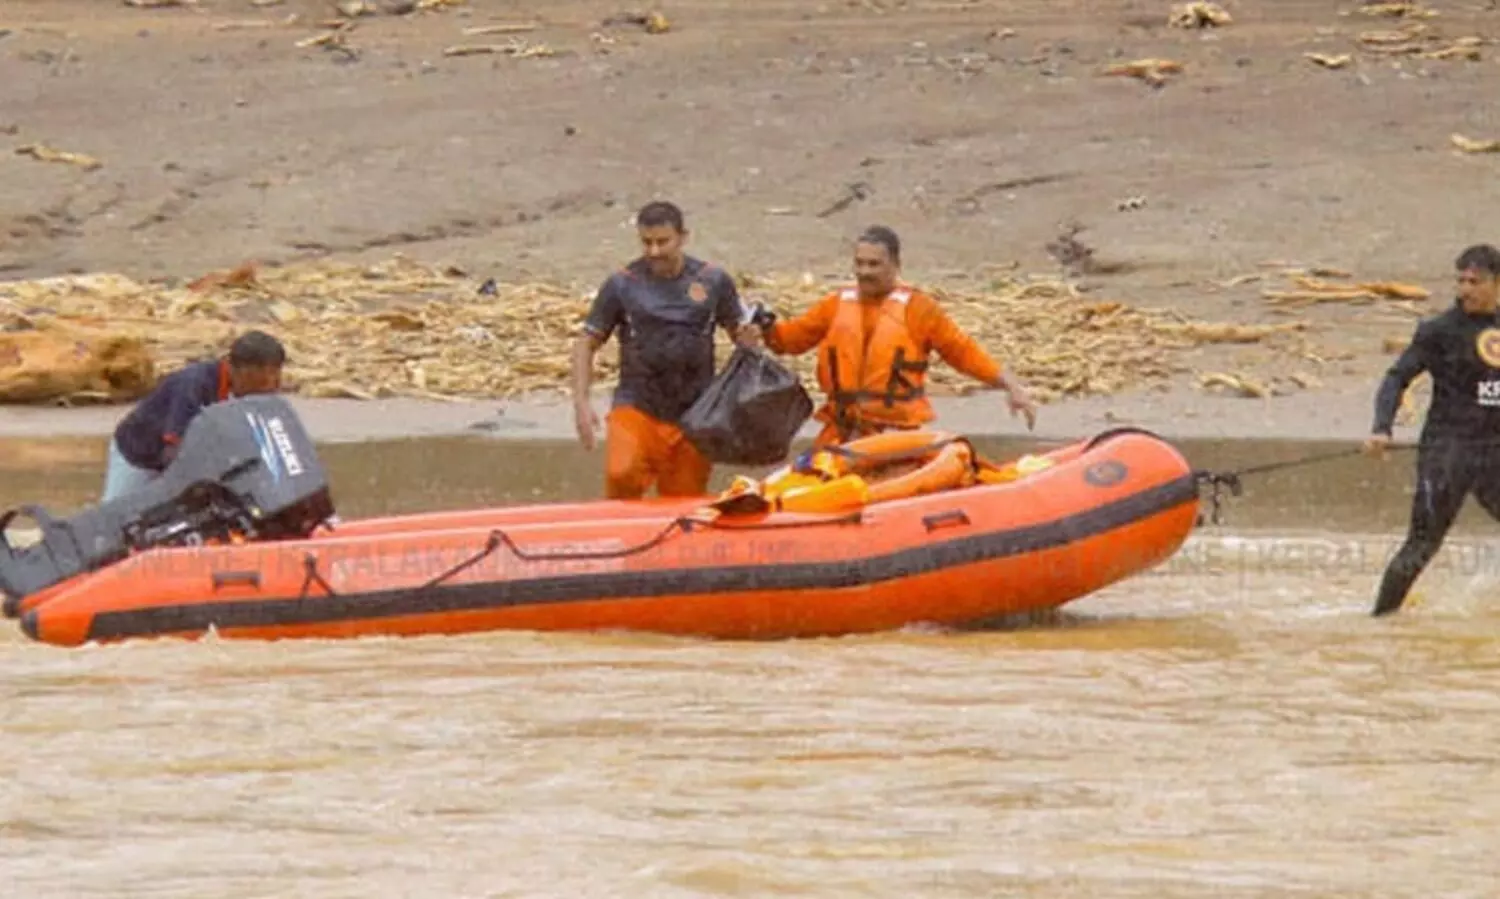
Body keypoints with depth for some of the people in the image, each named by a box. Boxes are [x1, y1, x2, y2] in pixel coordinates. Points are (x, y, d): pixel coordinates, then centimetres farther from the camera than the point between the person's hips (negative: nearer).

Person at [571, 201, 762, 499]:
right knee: (621, 474, -27)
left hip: (693, 417, 2)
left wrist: (747, 339, -11)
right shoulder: (622, 285, 1)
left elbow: (739, 331, 15)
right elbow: (586, 343, 5)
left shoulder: (713, 281, 5)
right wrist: (581, 403, -6)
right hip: (637, 407, -2)